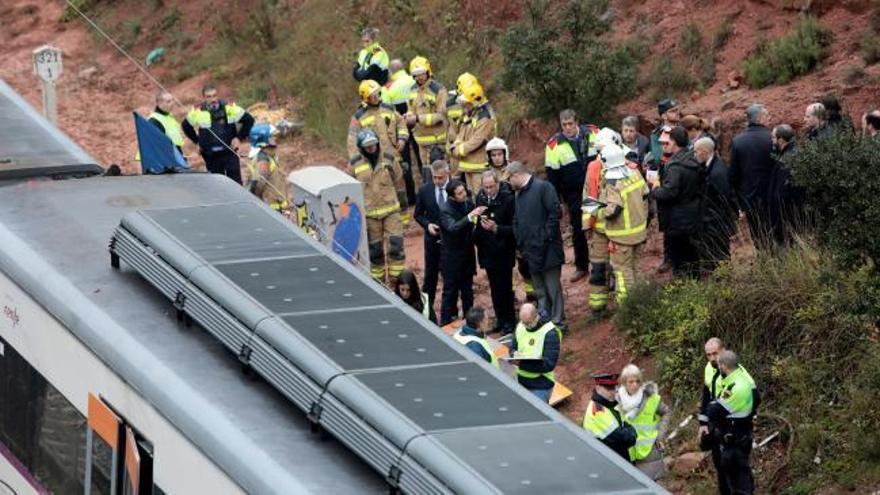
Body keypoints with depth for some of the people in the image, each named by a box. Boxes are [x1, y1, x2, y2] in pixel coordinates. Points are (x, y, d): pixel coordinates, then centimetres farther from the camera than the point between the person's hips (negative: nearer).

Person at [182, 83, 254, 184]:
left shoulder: (229, 107, -7)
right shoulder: (198, 111, -3)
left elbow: (249, 120, 2)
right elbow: (186, 126, 15)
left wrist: (239, 137, -3)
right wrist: (197, 141, 9)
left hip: (229, 153, -1)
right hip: (211, 156, 1)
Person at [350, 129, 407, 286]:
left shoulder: (389, 160, -1)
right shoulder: (355, 165, -2)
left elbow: (398, 181, 11)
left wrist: (402, 200, 15)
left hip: (391, 210, 0)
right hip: (369, 213, 0)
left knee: (396, 245, -9)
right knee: (374, 250, 7)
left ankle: (396, 281, -1)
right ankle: (377, 281, 20)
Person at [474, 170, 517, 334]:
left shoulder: (508, 200, -16)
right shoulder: (480, 198, -1)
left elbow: (513, 228, -16)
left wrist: (496, 228, -29)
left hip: (503, 252, -5)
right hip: (487, 251, 5)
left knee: (505, 287, 2)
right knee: (495, 288, 12)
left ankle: (509, 321, 14)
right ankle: (500, 319, 22)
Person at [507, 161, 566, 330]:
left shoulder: (543, 188, -9)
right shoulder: (520, 194, 17)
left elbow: (555, 213, -15)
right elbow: (517, 221, 20)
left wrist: (546, 238, -16)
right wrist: (520, 244, 8)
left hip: (547, 250, -8)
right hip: (531, 251, 8)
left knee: (553, 288, -2)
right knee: (540, 291, 12)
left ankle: (558, 323, 2)